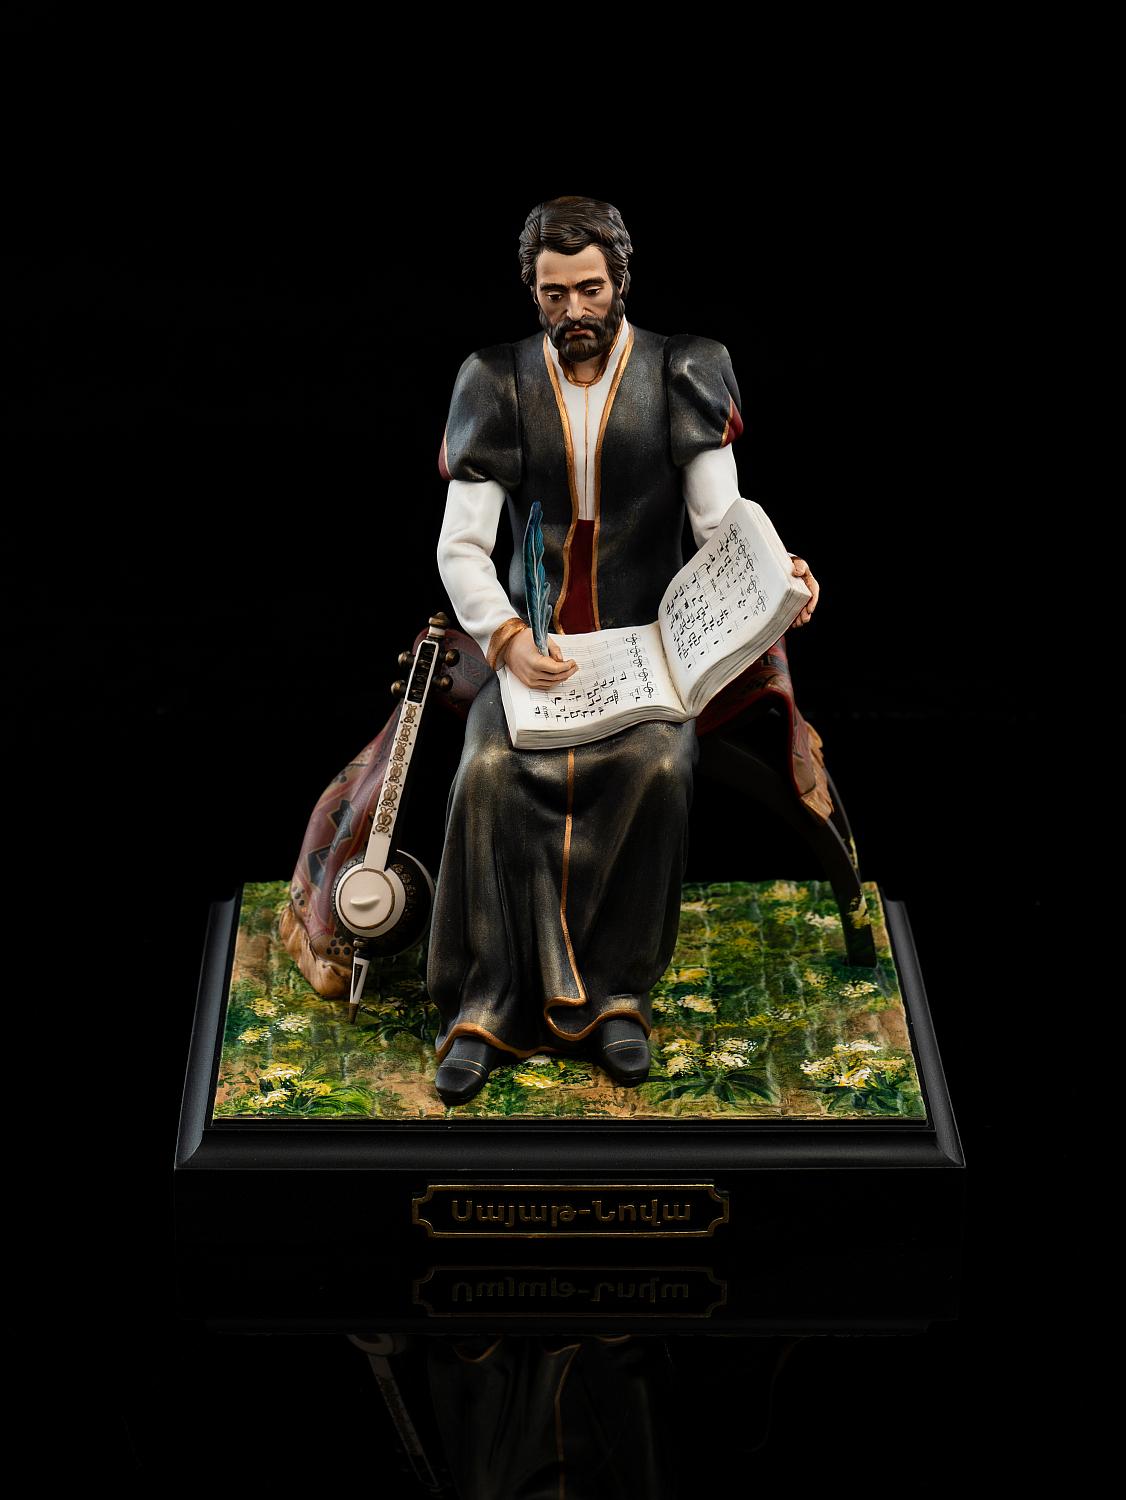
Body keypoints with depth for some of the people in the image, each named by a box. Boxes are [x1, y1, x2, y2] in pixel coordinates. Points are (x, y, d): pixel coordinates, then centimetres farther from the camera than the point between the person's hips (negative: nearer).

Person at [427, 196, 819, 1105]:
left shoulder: (680, 378, 3)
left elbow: (722, 523, -3)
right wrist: (507, 639, -20)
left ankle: (617, 993, -17)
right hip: (531, 645, 1)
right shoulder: (499, 386, 5)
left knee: (659, 767, -31)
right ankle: (487, 1005, -19)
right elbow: (461, 545, -1)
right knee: (490, 771, -28)